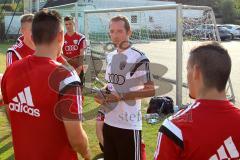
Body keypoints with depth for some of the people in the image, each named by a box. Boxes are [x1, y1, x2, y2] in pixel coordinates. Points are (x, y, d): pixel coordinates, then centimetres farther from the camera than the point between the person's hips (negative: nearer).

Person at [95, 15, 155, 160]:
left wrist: (121, 96, -21)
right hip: (109, 121, 8)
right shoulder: (110, 56, 11)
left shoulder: (138, 58, -15)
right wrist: (103, 95, 1)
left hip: (129, 124, -8)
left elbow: (150, 91, -17)